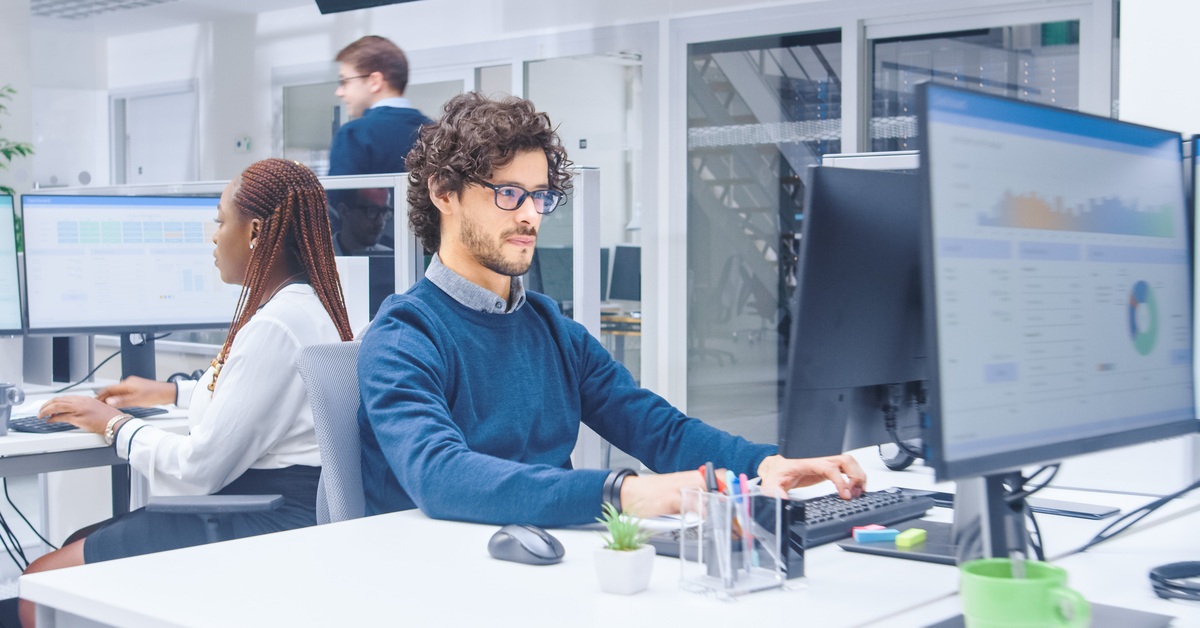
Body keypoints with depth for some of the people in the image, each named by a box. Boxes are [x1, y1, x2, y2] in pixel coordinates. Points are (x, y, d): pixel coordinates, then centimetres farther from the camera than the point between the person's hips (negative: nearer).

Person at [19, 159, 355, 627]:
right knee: (76, 543, 18)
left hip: (261, 527, -11)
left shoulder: (276, 326, -21)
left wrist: (115, 426, -3)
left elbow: (200, 467, -20)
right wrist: (171, 393, 41)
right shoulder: (305, 304, 12)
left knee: (43, 580, -7)